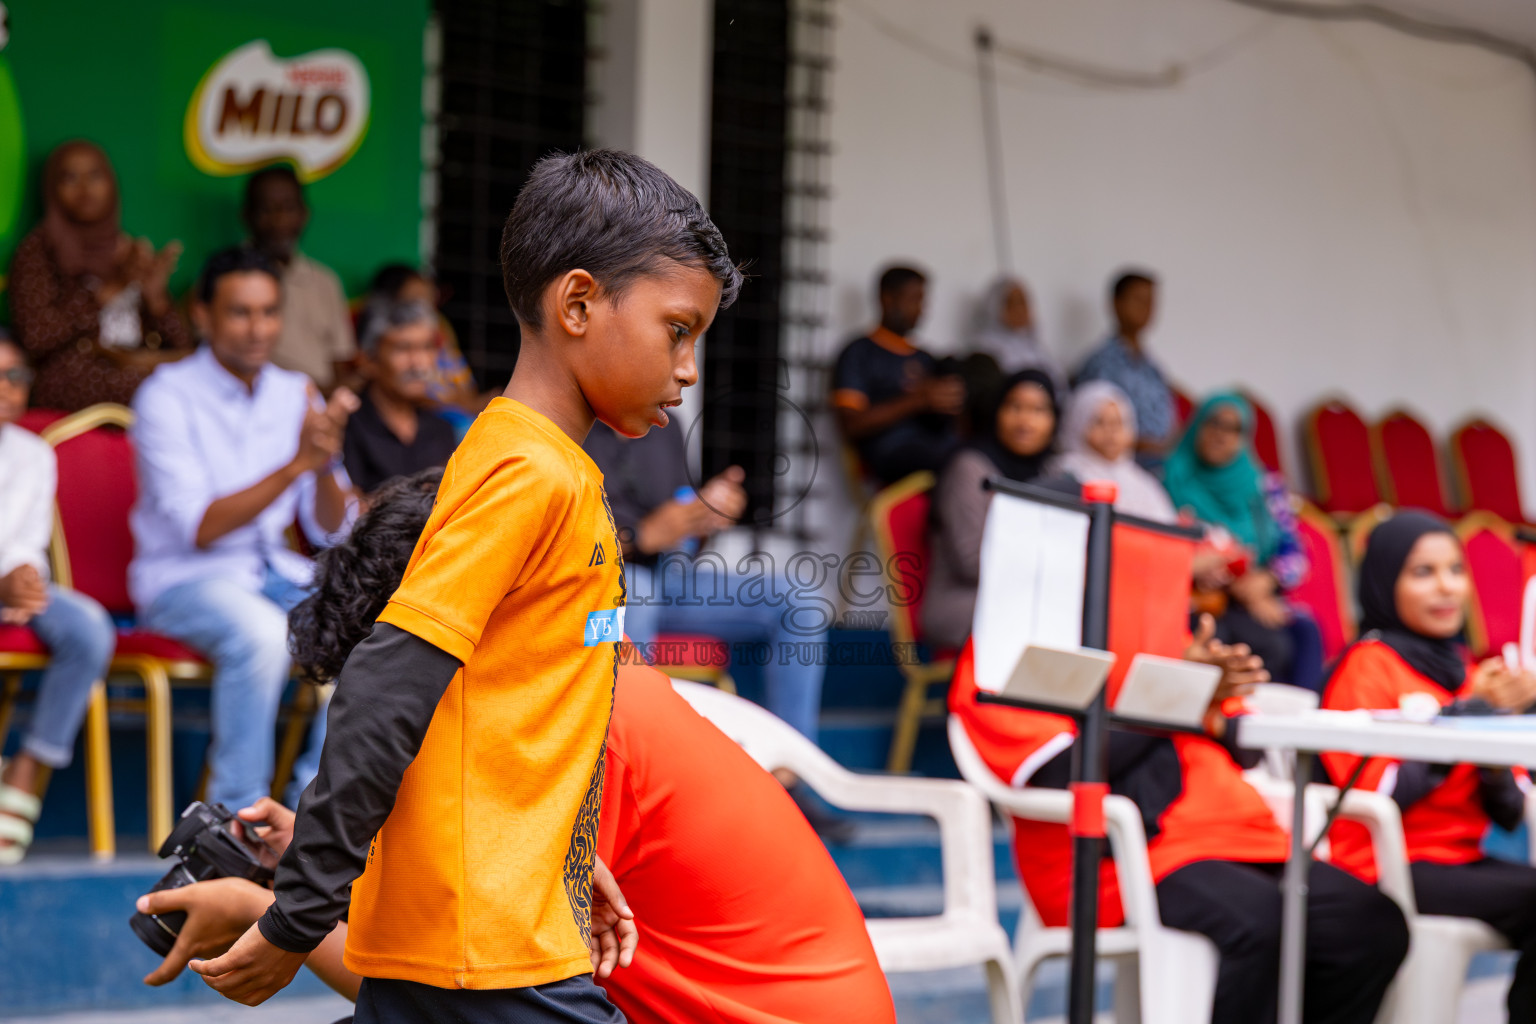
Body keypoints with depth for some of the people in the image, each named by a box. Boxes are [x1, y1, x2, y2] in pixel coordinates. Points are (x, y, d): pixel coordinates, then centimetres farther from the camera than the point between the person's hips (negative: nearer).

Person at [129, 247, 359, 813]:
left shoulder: (296, 395, 7)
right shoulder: (168, 396, -10)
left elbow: (332, 530, 5)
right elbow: (199, 528, -19)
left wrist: (326, 465, -17)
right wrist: (296, 465, -26)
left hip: (276, 574, 6)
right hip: (184, 579, -6)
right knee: (261, 634, -37)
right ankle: (237, 811, -22)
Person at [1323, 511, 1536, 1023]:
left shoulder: (1466, 669, 16)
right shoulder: (1369, 665, -3)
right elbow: (1374, 793, -17)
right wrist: (1473, 713, -16)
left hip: (1462, 860, 6)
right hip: (1386, 866, -6)